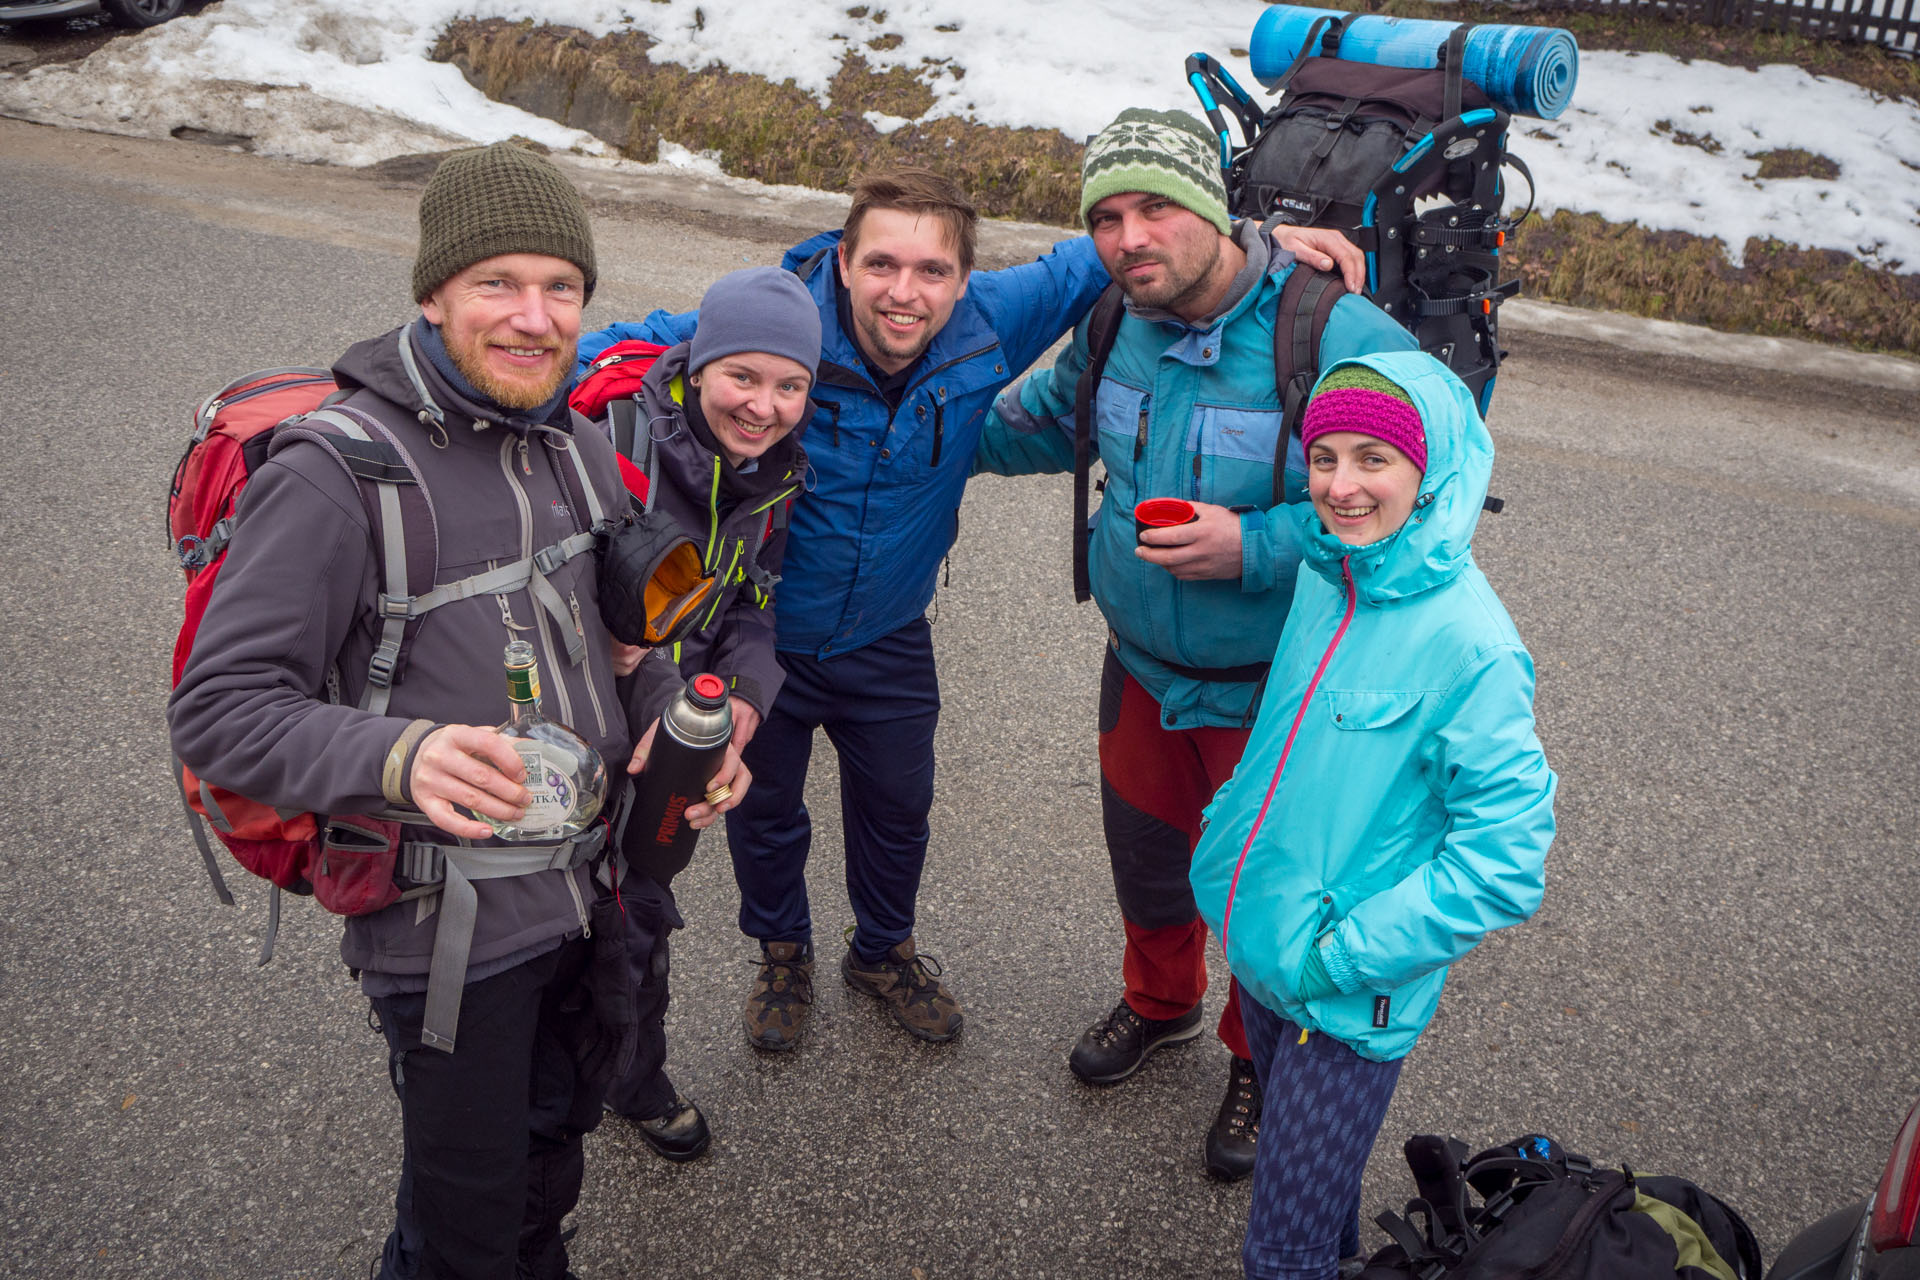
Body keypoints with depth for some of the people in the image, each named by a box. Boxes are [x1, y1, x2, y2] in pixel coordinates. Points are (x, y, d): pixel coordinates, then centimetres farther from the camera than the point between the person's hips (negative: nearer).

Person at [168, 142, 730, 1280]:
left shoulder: (581, 455, 3)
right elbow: (219, 708, -22)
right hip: (450, 921, -6)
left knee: (551, 1159, 28)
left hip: (591, 884, 7)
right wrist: (396, 756, -40)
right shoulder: (337, 473, -20)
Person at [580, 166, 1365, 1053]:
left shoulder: (989, 324, -21)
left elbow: (1084, 264, -7)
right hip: (761, 633, -2)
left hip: (887, 638, 3)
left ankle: (884, 950, 52)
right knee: (764, 807, 19)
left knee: (897, 805, 22)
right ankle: (783, 954, 50)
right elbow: (643, 343, -17)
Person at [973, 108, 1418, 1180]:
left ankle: (1262, 1062, 44)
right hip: (1141, 665, 6)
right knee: (1143, 850, 25)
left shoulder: (1341, 340, -27)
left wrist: (1256, 549, -32)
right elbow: (1050, 419, 17)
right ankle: (1160, 1001, 56)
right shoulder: (1120, 321, -5)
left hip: (1271, 692, -5)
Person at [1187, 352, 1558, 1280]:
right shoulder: (1323, 571, -3)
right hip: (1256, 942, 7)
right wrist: (1231, 826, 9)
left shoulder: (1470, 645, -23)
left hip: (1351, 999, -6)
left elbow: (1503, 859, -22)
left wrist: (1345, 954, -20)